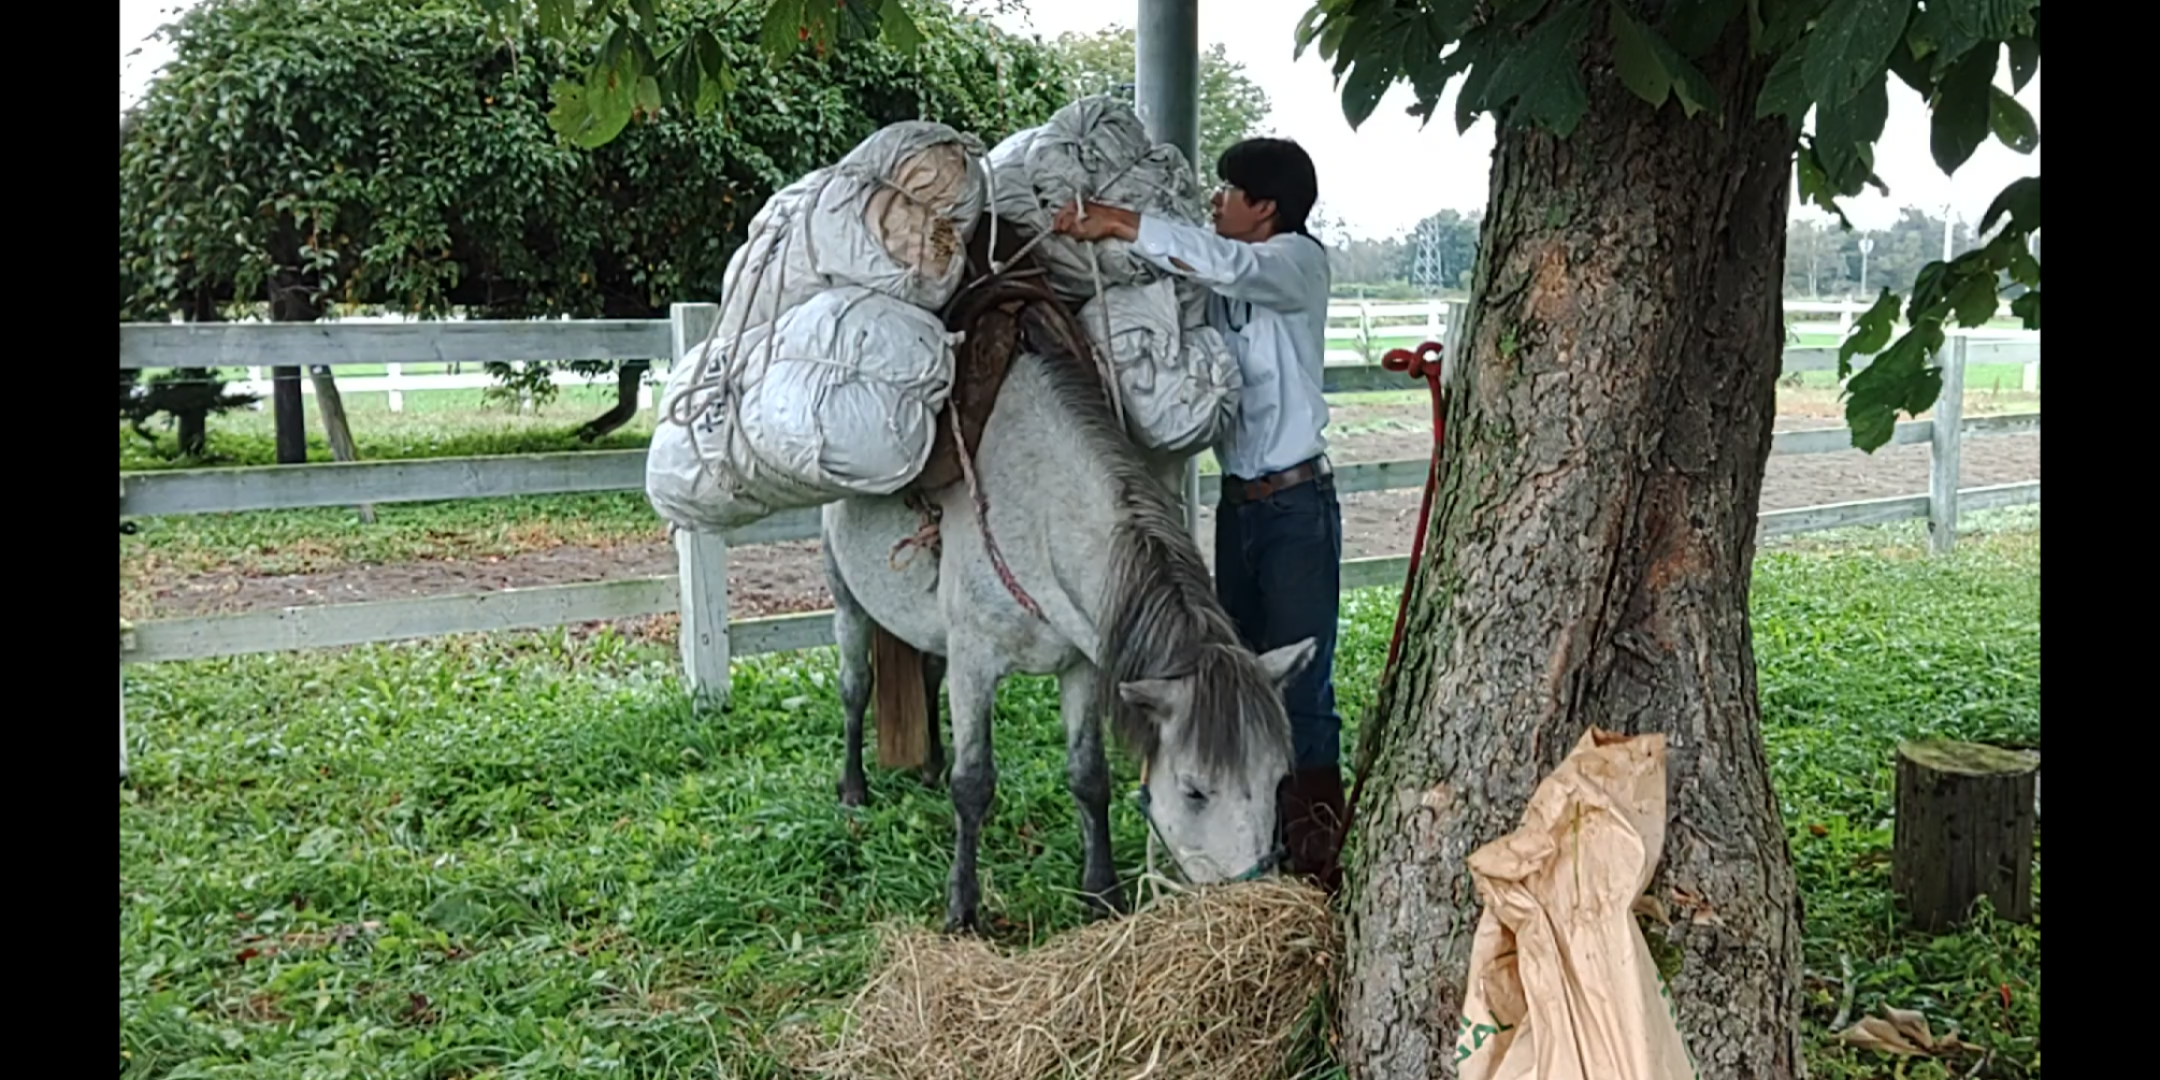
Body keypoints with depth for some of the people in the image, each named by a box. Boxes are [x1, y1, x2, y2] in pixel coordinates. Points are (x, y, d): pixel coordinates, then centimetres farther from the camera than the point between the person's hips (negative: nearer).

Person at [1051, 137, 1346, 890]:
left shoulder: (1299, 260, -8)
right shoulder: (1220, 277, 13)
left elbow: (1228, 265, -27)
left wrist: (1120, 225, -23)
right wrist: (1094, 235, -6)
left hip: (1296, 502, -8)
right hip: (1238, 501, 8)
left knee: (1301, 689, -7)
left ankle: (1317, 855, -1)